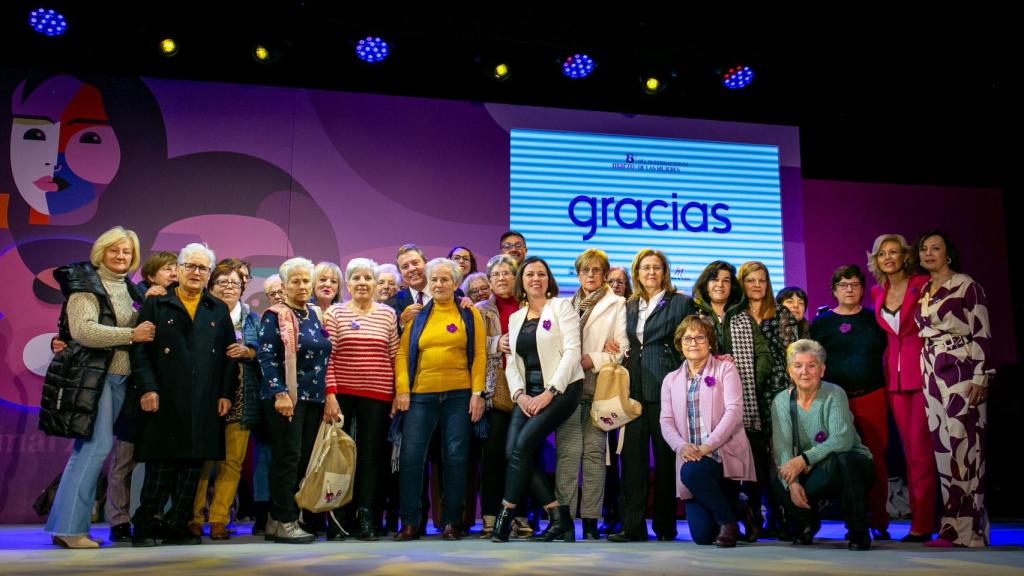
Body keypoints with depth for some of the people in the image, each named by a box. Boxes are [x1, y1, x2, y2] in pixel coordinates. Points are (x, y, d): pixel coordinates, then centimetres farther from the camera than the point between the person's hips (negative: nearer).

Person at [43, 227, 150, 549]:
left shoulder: (128, 288, 16)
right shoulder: (86, 285, -6)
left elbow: (140, 325, 26)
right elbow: (82, 330, -20)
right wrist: (132, 334, -19)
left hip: (119, 378, 8)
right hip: (92, 376, -8)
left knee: (92, 449, 8)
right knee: (98, 445, -13)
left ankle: (70, 525, 14)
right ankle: (68, 527, -6)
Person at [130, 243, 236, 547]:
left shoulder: (219, 310, 14)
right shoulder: (156, 304, 6)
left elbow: (229, 354, 13)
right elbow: (140, 349, -1)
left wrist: (226, 393, 5)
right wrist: (147, 388, -12)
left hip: (204, 404, 3)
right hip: (165, 401, -3)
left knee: (194, 465, 5)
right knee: (161, 466, -1)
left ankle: (177, 527, 15)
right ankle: (145, 528, 11)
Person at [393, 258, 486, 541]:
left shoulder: (470, 314, 7)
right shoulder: (418, 315, 10)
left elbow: (479, 354, 2)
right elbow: (402, 353, 5)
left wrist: (477, 393, -6)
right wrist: (402, 390, -5)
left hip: (459, 395, -1)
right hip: (421, 395, 1)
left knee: (456, 457, 2)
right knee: (410, 456, -4)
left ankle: (451, 522, 13)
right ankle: (410, 522, 7)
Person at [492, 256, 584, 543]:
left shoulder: (561, 306, 1)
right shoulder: (515, 318, 18)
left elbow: (572, 352, -9)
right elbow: (511, 363, 13)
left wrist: (549, 392, -16)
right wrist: (519, 395, -6)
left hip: (561, 389, -5)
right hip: (528, 393, 6)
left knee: (523, 445, -21)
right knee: (513, 451, -12)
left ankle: (506, 514, -9)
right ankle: (559, 517, -3)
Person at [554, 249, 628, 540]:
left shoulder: (617, 305, 12)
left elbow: (622, 348, 3)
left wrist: (592, 360, -11)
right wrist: (601, 348, -4)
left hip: (599, 386, -1)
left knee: (594, 451, -3)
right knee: (568, 450, -7)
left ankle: (590, 519, 1)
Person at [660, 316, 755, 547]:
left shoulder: (725, 369, 4)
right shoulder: (671, 379, 16)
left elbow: (734, 411, -9)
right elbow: (666, 421, 7)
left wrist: (707, 446, -20)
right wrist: (682, 446, -14)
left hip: (724, 454, -4)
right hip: (690, 457, 4)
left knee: (692, 471, -37)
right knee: (702, 535, -8)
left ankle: (729, 520, -9)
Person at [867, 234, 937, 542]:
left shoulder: (923, 285, -4)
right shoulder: (877, 293, 12)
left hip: (923, 373, -5)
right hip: (894, 375, 5)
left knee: (921, 449, -6)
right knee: (910, 450, 7)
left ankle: (922, 525, -1)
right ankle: (920, 521, 13)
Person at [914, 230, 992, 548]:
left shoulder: (967, 286, -3)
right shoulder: (923, 291, 16)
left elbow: (982, 333, -8)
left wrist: (981, 376, -14)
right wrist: (924, 375, 14)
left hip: (961, 370, -6)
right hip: (931, 374, 7)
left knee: (963, 445, -7)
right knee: (943, 447, 6)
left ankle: (967, 529, -2)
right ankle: (953, 526, 11)